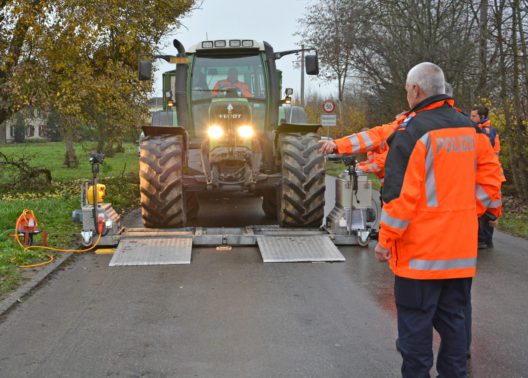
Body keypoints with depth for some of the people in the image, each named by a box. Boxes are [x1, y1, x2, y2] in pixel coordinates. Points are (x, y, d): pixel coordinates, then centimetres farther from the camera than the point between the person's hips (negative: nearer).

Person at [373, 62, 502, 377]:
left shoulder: (412, 131, -13)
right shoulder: (471, 129, 7)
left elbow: (400, 193, -16)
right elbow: (490, 177, 9)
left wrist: (386, 239, -9)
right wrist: (472, 211, 17)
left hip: (421, 249, -6)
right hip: (461, 249, 6)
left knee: (415, 320, 4)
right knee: (453, 316, 16)